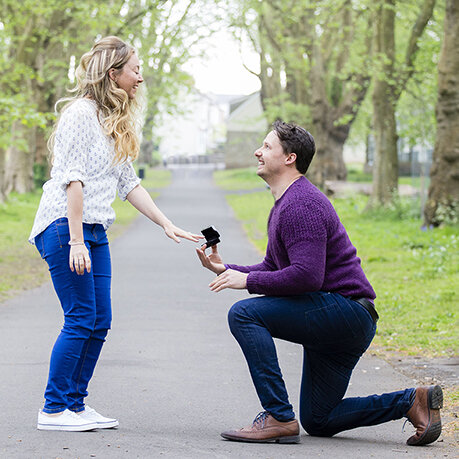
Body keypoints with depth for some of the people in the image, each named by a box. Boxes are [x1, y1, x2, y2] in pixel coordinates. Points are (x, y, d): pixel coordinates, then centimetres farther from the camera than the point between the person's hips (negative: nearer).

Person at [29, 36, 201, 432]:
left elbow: (128, 183, 21)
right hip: (65, 223, -9)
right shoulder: (82, 113, -10)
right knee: (80, 319, -10)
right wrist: (76, 241, -21)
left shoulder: (116, 122, 19)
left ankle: (76, 405, 13)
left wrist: (167, 225, 14)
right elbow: (73, 180, -16)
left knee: (99, 323, 6)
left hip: (94, 230, 9)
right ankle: (53, 410, -3)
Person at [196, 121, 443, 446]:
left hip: (346, 307, -11)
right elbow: (273, 268, 22)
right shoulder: (283, 205, 18)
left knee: (244, 313, -21)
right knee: (317, 422, 15)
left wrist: (248, 280, -18)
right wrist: (225, 269, 8)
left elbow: (306, 276, -27)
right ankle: (412, 402, 14)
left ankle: (279, 418, -21)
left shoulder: (301, 204, -17)